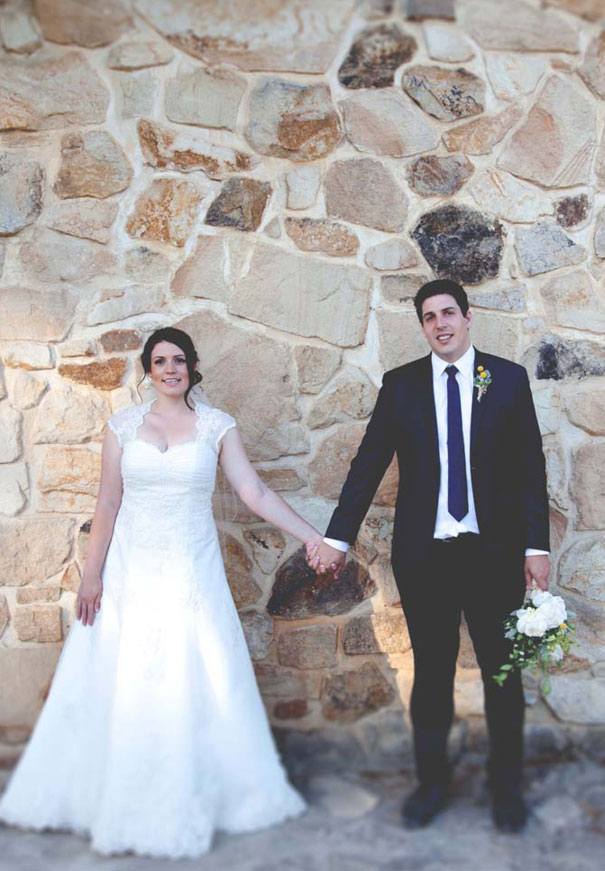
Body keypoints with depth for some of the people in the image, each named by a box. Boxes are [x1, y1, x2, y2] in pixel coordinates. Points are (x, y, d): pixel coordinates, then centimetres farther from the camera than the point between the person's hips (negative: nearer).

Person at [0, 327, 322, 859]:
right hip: (130, 572, 1)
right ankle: (106, 792, 30)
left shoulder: (217, 426, 0)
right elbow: (107, 504, 1)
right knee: (118, 684, 8)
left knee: (194, 686, 5)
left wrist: (312, 536, -9)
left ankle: (187, 800, 26)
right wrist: (91, 575, -2)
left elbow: (256, 494, -3)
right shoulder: (124, 425, 2)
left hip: (192, 572, 0)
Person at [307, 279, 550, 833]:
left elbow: (530, 467, 1)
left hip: (494, 553, 0)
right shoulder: (401, 385, 2)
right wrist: (338, 538, -2)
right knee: (431, 672, 12)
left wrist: (536, 545, -5)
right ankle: (432, 781, 32)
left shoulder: (509, 378, 1)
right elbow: (368, 465, 1)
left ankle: (507, 786, 33)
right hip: (423, 554, 0)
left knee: (502, 671, 12)